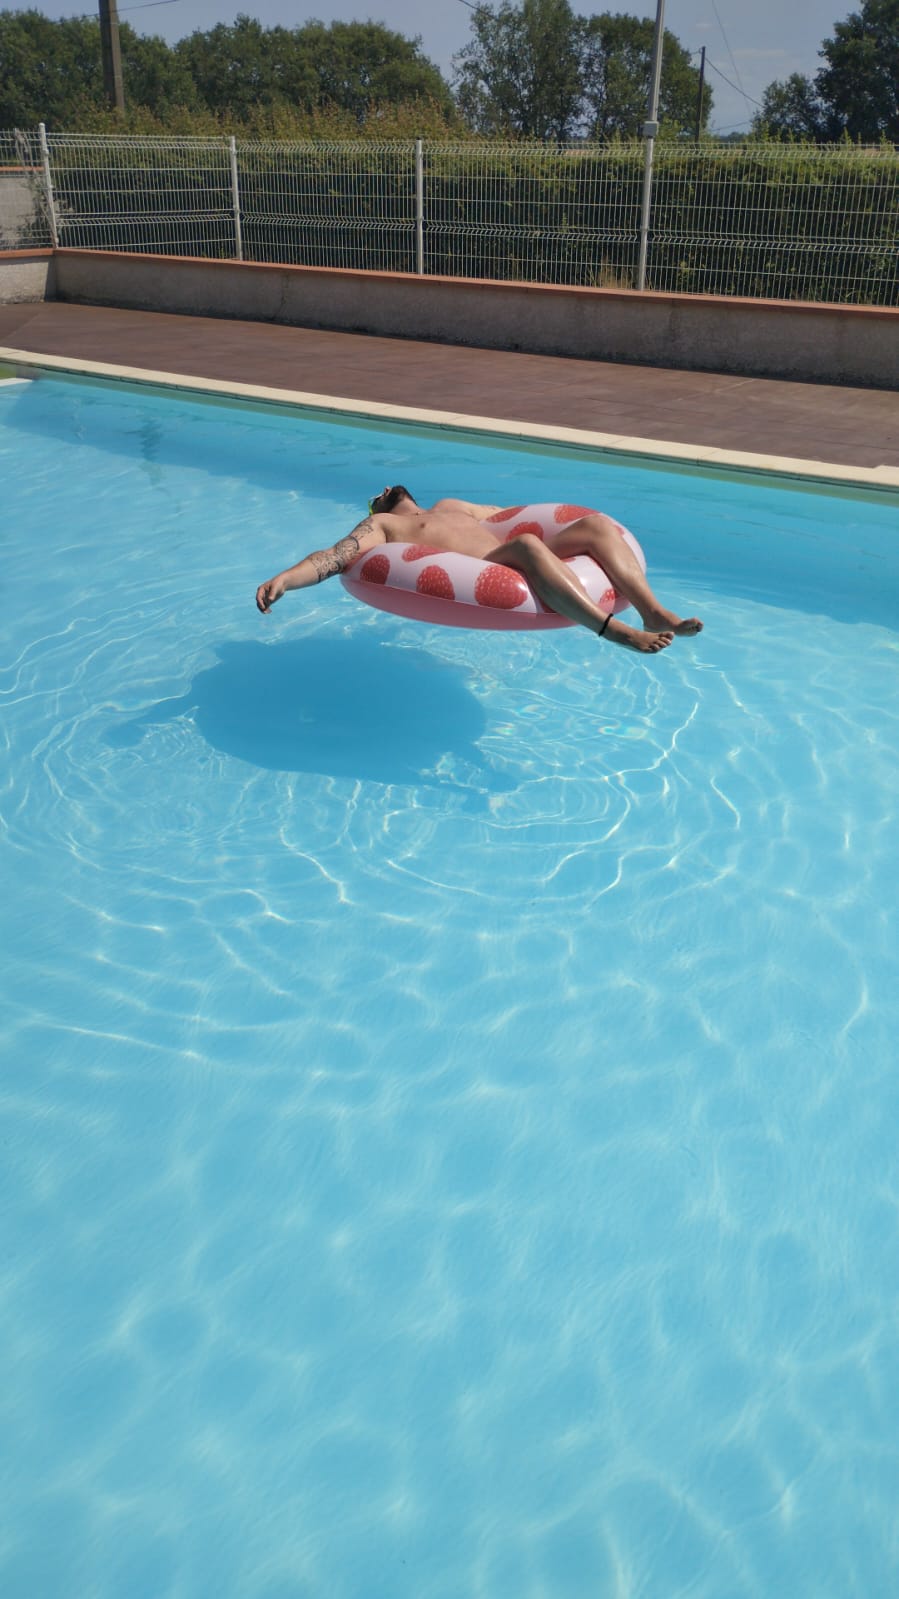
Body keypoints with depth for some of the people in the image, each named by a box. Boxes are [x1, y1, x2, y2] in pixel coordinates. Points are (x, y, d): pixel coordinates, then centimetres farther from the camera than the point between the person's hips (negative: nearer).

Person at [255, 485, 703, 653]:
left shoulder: (448, 506, 40)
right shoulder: (380, 526, 19)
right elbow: (333, 557, 3)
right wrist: (283, 579, -15)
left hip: (521, 564, 8)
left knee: (596, 522, -12)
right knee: (528, 545, -37)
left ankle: (655, 612, -29)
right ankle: (619, 632, -44)